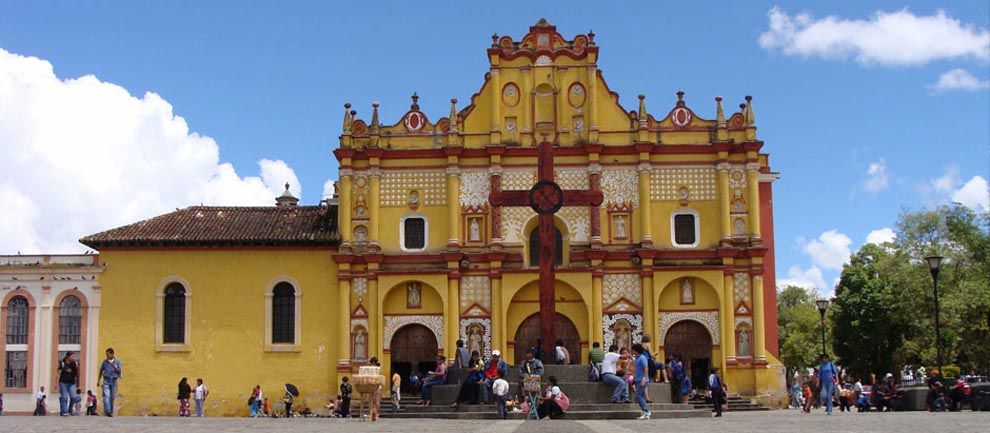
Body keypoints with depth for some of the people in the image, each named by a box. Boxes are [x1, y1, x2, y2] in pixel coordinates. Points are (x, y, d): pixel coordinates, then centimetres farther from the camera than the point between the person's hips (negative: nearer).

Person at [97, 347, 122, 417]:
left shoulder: (117, 362, 3)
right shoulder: (105, 361, 4)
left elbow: (119, 372, -2)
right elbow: (101, 371, 13)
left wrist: (114, 367, -20)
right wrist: (98, 381, 13)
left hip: (114, 381, 1)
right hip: (106, 381, -1)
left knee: (112, 398, 6)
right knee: (106, 396, -15)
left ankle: (111, 411, 17)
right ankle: (107, 411, -24)